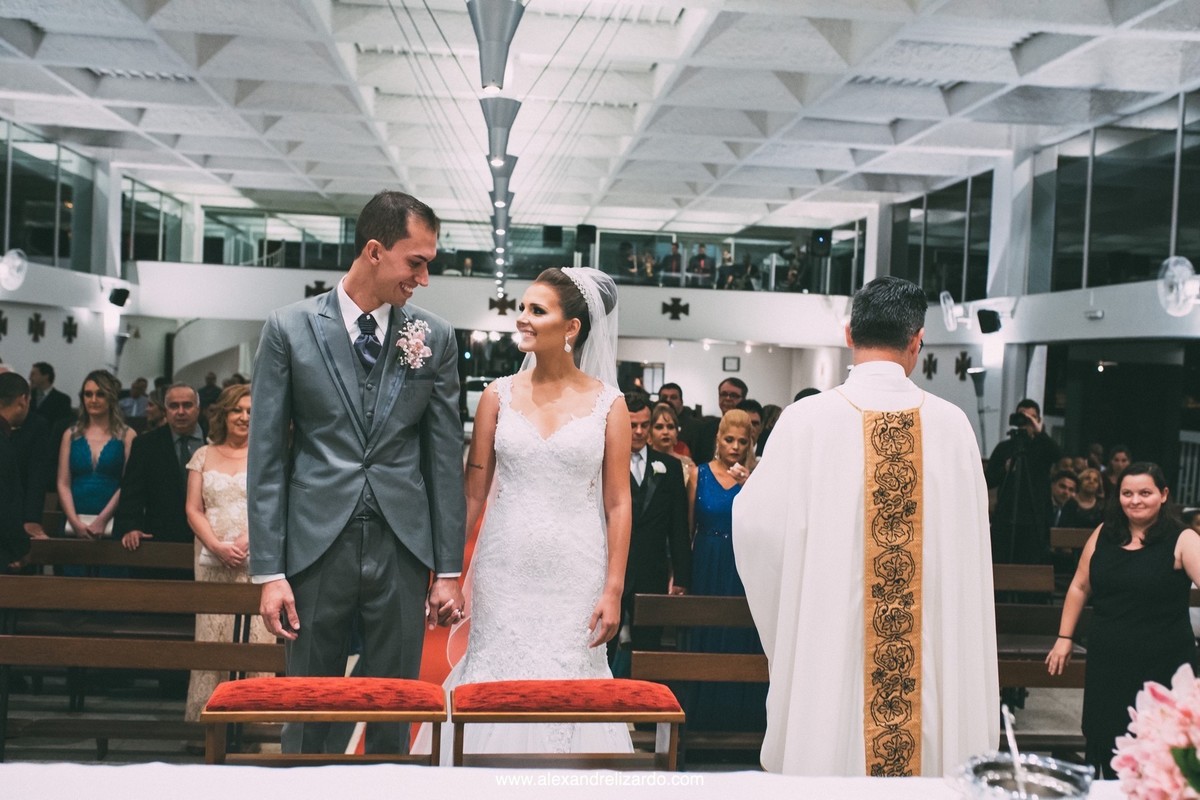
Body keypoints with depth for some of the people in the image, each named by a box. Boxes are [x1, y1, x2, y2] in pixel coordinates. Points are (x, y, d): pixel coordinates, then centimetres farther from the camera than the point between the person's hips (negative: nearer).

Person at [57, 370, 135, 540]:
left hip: (112, 524, -2)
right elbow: (63, 484, 5)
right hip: (74, 523, 2)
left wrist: (102, 520, -13)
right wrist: (75, 521, -8)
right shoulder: (71, 435, 11)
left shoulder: (127, 435, 3)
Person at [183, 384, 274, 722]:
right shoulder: (204, 456, 14)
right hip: (212, 562, 2)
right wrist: (217, 546, -7)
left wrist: (246, 541, -14)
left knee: (255, 638, -6)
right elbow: (193, 510, 8)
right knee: (211, 638, -1)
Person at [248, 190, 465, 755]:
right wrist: (268, 571, -5)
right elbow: (266, 456, -1)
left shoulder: (434, 336, 4)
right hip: (317, 546, -1)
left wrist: (449, 569, 3)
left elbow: (446, 454, 5)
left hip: (402, 550, 1)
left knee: (393, 717, 9)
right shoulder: (290, 328, -1)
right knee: (311, 716, 9)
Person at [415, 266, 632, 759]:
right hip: (505, 573, 1)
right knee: (498, 684, 5)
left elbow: (617, 503, -1)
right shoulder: (499, 395, 3)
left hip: (575, 577, -1)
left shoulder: (608, 404, -1)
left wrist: (613, 590, -6)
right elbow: (473, 492, 5)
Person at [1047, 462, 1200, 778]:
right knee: (1104, 742, 12)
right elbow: (1080, 587, 13)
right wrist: (1065, 638, 12)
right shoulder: (1104, 534, 6)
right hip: (1107, 662, 4)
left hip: (1161, 666, -4)